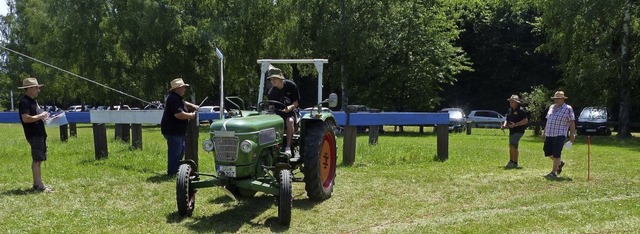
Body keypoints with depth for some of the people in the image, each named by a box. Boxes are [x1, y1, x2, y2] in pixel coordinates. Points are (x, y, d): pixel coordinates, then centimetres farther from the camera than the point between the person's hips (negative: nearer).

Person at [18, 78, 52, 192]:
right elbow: (26, 118, -24)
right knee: (37, 160, -9)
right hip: (34, 135, -10)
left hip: (40, 134, 10)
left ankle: (37, 184, 19)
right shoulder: (24, 102, -13)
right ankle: (39, 185, -7)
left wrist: (43, 117, 10)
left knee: (38, 159, 13)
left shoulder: (33, 101, 18)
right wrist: (40, 116, -16)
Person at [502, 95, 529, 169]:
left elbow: (525, 120, -15)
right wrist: (504, 125, 1)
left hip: (518, 131, -9)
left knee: (512, 145, -20)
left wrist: (516, 124, -23)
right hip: (512, 131, 9)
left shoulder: (521, 110, -11)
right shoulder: (510, 110, 14)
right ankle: (515, 163, 22)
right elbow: (507, 119, 22)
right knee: (514, 148, 14)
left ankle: (512, 162, -15)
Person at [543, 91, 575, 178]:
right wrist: (544, 132, 21)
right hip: (549, 135, 7)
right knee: (548, 153, 10)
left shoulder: (568, 109, -3)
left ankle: (554, 172, 0)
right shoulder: (551, 107, 15)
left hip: (559, 135, -7)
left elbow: (572, 122, -5)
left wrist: (572, 135, -10)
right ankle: (560, 163, 36)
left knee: (556, 154, -7)